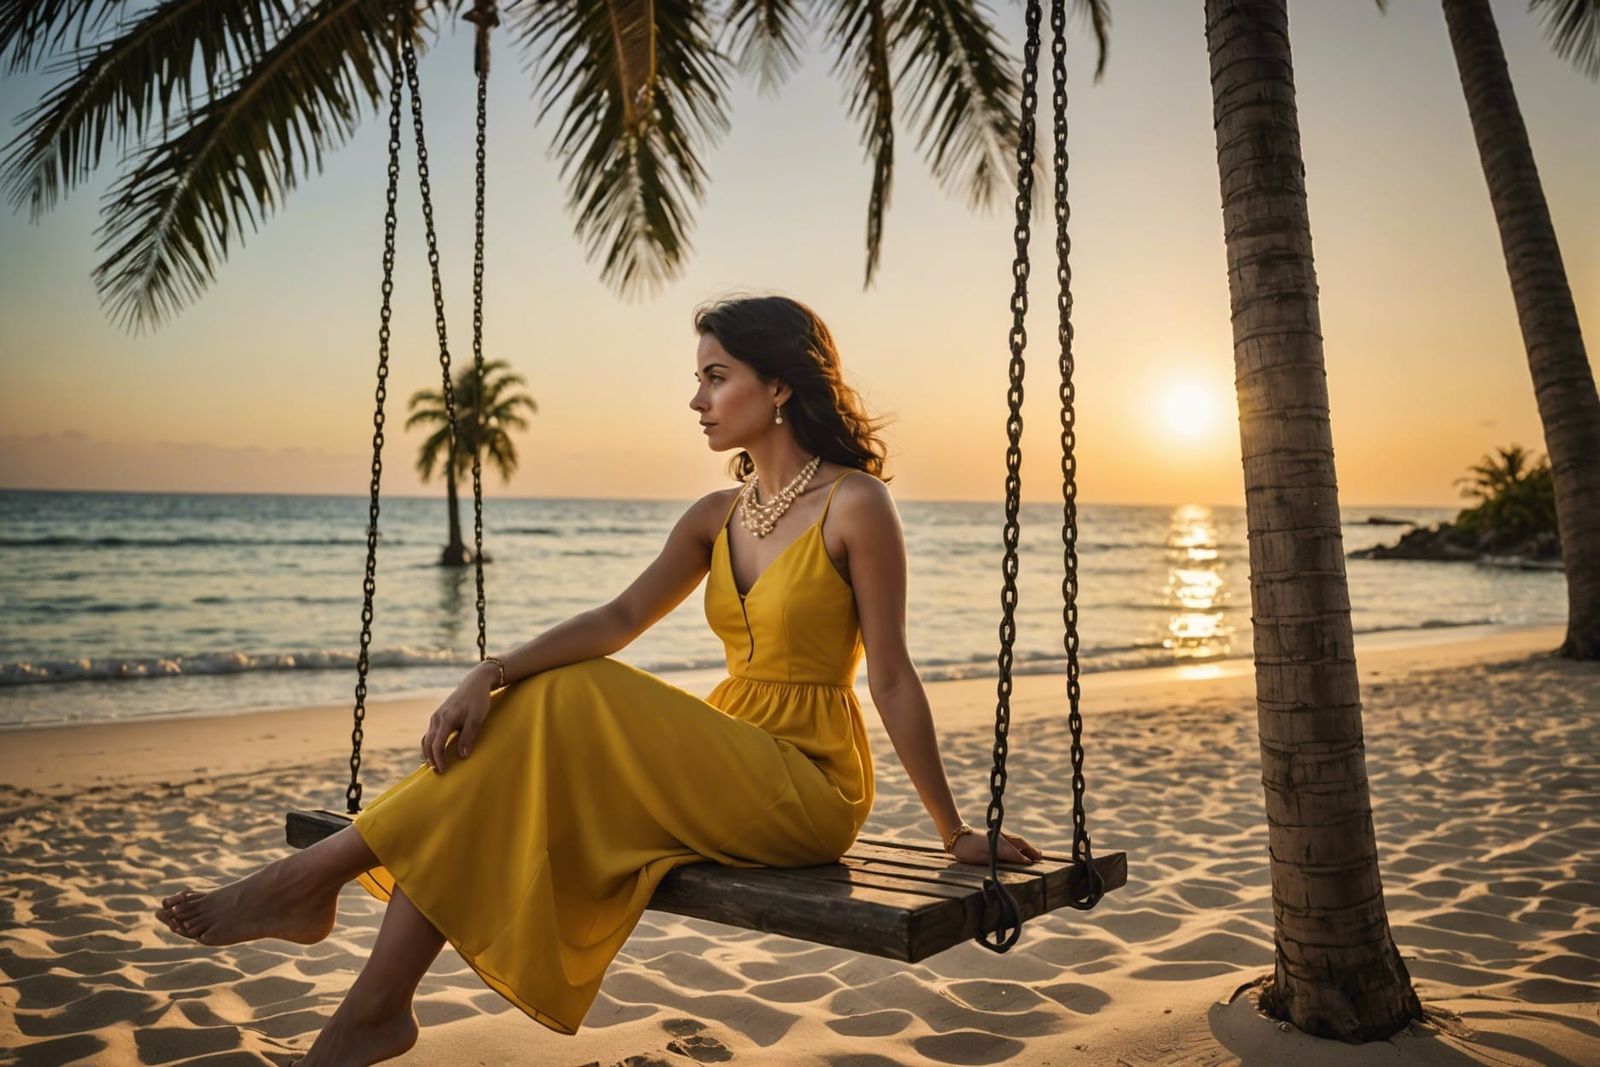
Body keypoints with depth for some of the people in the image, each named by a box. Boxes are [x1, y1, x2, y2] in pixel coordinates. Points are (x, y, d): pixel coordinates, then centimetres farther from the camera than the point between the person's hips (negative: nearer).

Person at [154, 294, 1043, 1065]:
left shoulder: (855, 505, -11)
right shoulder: (717, 516, 10)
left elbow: (892, 678, -10)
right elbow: (619, 619, -1)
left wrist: (956, 832, -6)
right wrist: (496, 672, -16)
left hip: (808, 786, -6)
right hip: (726, 770, 6)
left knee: (568, 706, -20)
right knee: (540, 706, -14)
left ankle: (317, 875, -11)